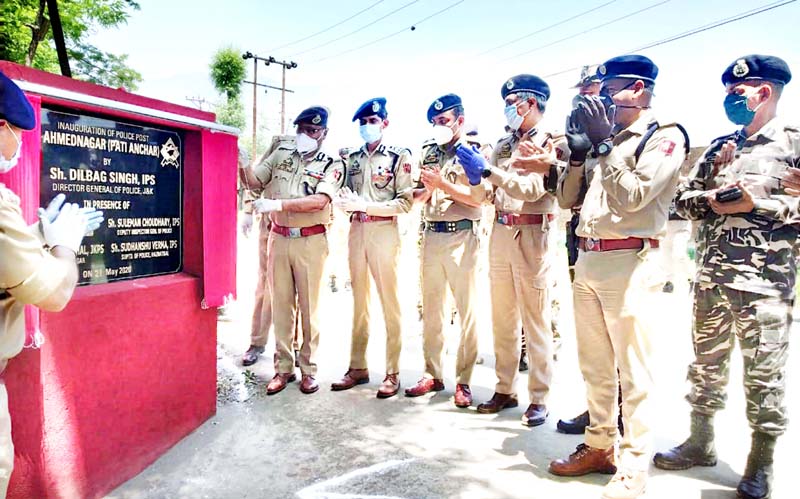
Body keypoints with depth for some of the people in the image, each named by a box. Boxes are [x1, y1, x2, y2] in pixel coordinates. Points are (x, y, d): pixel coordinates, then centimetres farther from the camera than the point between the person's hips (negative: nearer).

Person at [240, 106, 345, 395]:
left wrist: (276, 204, -23)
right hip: (279, 238, 3)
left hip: (311, 241, -3)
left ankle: (308, 369, 17)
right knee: (281, 305, 8)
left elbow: (320, 201, -17)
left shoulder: (331, 165, -2)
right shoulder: (281, 154, 10)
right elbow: (254, 182, 8)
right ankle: (283, 368, 19)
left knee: (309, 306, 5)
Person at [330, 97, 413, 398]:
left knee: (390, 302, -1)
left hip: (384, 231, -5)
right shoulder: (353, 158, 15)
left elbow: (405, 203, -8)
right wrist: (346, 202, -6)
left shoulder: (399, 156, 0)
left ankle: (392, 373, 7)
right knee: (359, 301, 10)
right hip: (356, 230, 5)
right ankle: (357, 367, 19)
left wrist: (365, 205, -16)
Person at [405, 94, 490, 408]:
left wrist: (442, 183, -14)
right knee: (431, 309, 11)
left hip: (461, 236, -6)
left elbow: (478, 197, -12)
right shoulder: (428, 152, 16)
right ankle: (433, 374, 22)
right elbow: (417, 196, 14)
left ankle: (463, 381, 8)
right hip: (431, 235, 6)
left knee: (467, 310, -2)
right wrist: (428, 188, -6)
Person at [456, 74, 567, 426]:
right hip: (500, 234, 6)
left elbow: (532, 189, -19)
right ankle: (505, 390, 23)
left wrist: (487, 169, -22)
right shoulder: (504, 145, 16)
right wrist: (473, 166, -7)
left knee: (535, 322, 1)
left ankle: (539, 398, 12)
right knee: (502, 321, 11)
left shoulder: (551, 144, -3)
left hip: (530, 237, -6)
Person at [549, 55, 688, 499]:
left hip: (629, 262, -7)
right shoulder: (605, 138, 18)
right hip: (587, 260, 8)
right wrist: (578, 152, 3)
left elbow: (632, 196, -17)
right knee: (595, 366, 14)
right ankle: (599, 446, 28)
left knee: (632, 373, -1)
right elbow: (567, 200, 15)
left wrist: (602, 144, -13)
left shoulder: (665, 136, -3)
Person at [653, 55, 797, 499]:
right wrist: (711, 200, -6)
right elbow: (683, 198, 13)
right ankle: (701, 442, 29)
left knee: (764, 375, 4)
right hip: (711, 276, 5)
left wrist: (757, 203, -15)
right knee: (706, 366, 14)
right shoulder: (720, 146, 15)